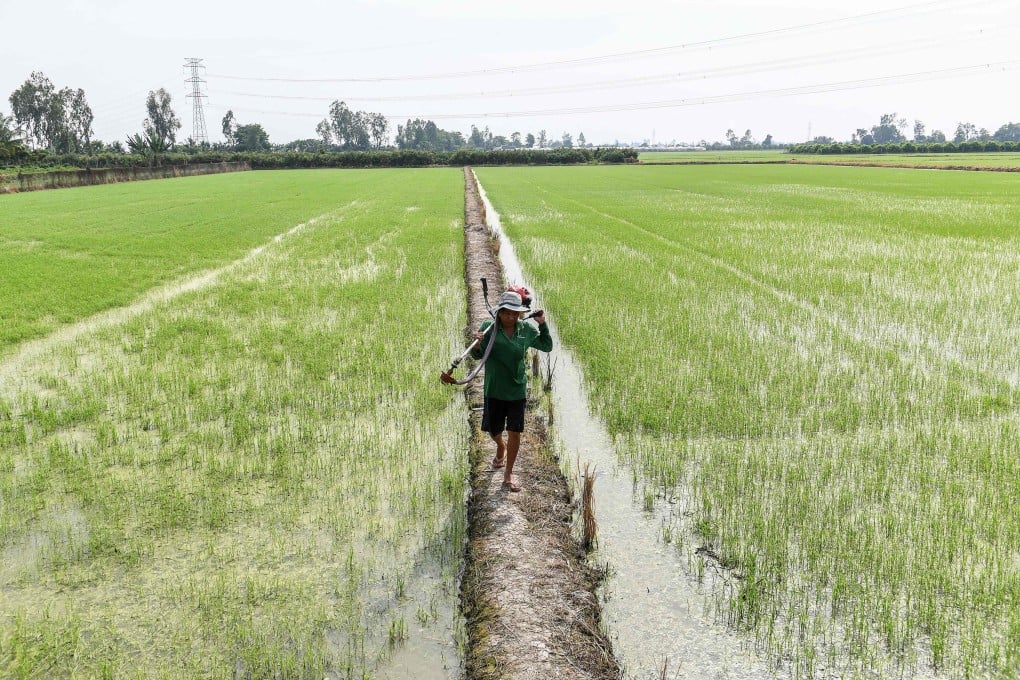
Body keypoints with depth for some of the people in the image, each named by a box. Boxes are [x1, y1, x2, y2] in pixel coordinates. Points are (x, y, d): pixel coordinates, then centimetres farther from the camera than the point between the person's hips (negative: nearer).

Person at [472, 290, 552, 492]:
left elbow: (547, 346, 11)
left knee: (514, 432, 0)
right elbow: (477, 356, -3)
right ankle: (501, 447, 52)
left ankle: (508, 475, 16)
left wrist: (542, 324, -3)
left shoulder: (527, 330, -3)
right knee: (493, 429, 15)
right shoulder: (489, 328, -10)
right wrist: (478, 345, -26)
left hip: (517, 390, 0)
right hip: (494, 390, 0)